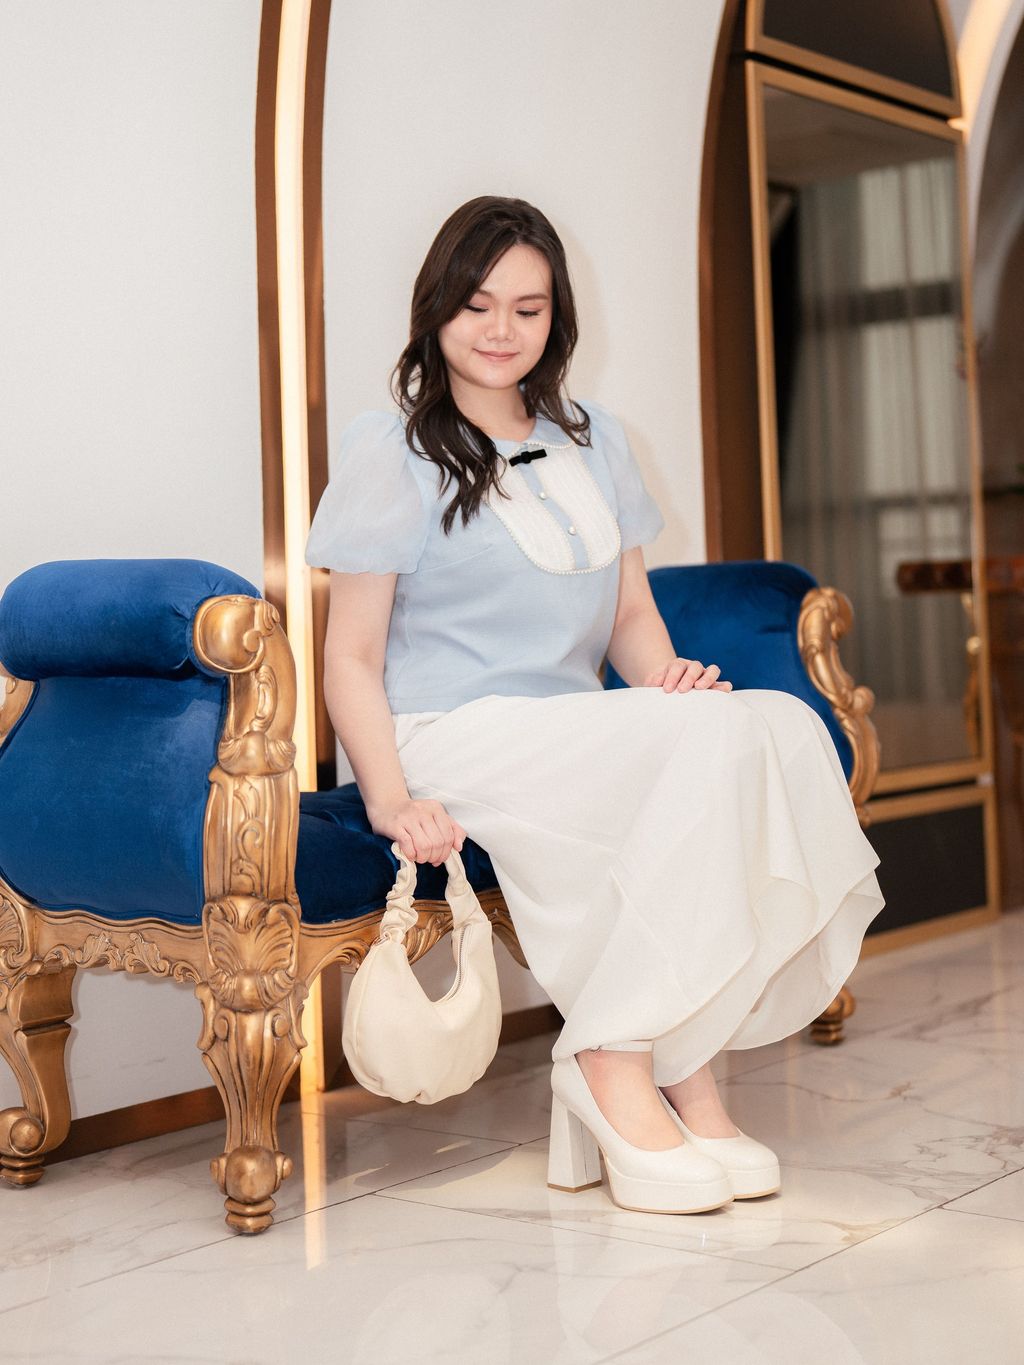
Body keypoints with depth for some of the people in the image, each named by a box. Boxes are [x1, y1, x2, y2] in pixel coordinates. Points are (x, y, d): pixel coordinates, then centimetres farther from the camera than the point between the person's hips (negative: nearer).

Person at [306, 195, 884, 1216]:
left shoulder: (594, 443, 20)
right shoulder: (389, 451, 2)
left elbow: (631, 613, 19)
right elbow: (351, 658, -3)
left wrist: (667, 677, -5)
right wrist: (393, 798, -18)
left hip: (578, 741, 6)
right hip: (447, 740, -6)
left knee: (784, 726, -23)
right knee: (713, 745, -29)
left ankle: (671, 1060, -20)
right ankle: (611, 1065, -21)